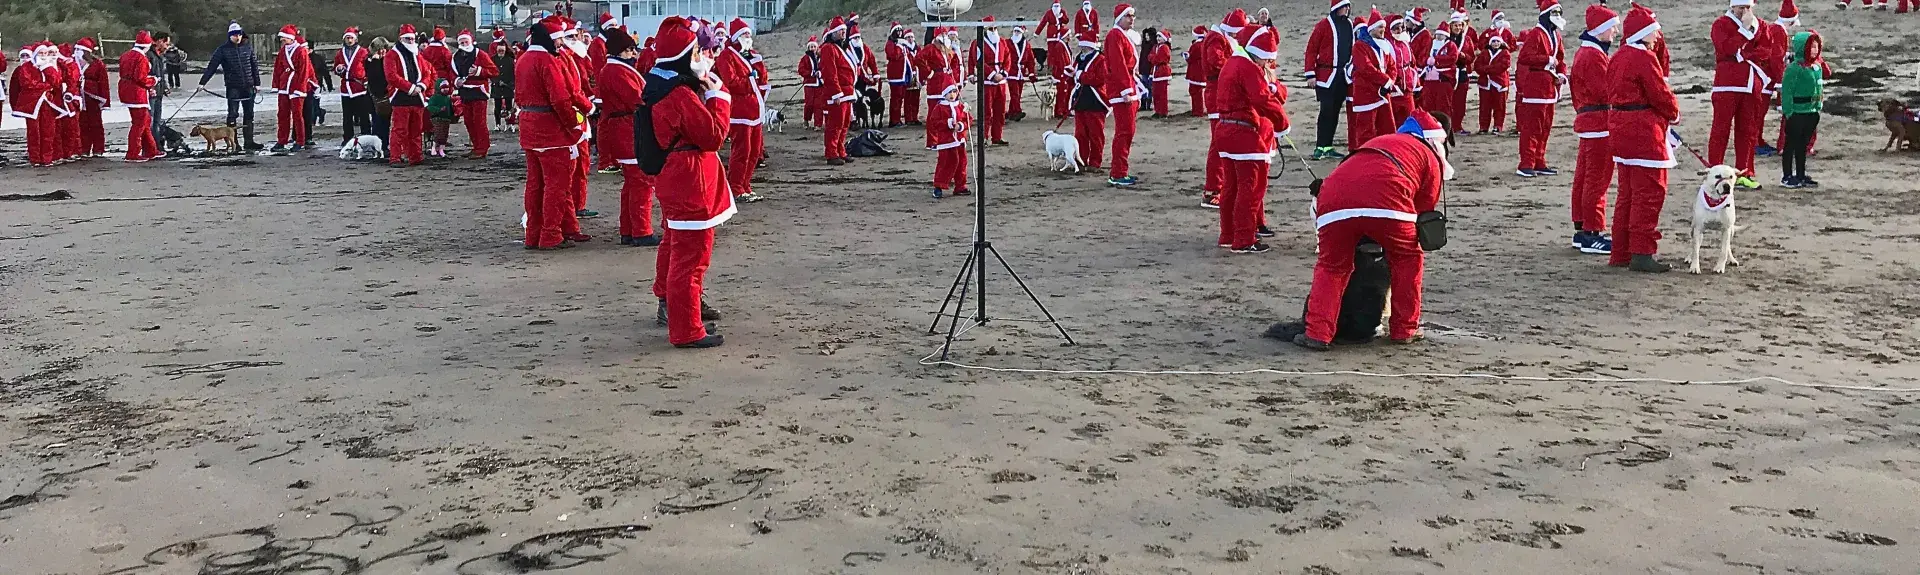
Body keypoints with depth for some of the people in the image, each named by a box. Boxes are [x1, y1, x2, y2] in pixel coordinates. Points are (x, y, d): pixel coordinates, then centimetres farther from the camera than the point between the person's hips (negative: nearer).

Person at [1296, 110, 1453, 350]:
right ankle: (1404, 330, 25)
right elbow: (1424, 210, 23)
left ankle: (1318, 333, 7)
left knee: (1331, 266, 20)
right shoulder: (1430, 156, 27)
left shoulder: (1378, 141, 42)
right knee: (1408, 258, 21)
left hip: (1333, 198, 4)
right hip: (1386, 202, -4)